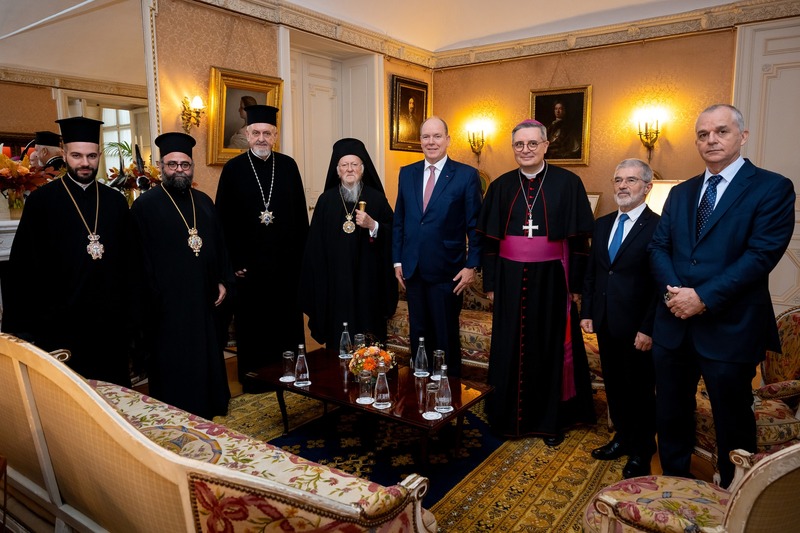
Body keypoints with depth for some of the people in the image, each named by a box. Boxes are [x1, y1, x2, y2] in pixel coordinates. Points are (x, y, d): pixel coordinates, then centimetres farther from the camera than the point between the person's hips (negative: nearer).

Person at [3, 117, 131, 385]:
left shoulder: (116, 201, 6)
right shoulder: (41, 200, -2)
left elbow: (128, 260, 7)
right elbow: (23, 266, -2)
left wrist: (128, 317, 5)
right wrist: (24, 324, -5)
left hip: (110, 322, 3)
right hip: (59, 323, -2)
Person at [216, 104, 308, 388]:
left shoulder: (288, 166, 5)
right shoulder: (233, 168, -1)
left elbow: (300, 215, 5)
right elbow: (224, 219, -2)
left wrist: (301, 253, 1)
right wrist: (234, 261, -7)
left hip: (285, 260, 2)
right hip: (249, 263, -2)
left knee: (288, 320, 10)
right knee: (252, 324, 8)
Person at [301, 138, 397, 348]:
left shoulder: (376, 198, 4)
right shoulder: (326, 200, 6)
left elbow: (392, 234, 1)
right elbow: (315, 244, 5)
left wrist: (372, 225, -17)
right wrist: (318, 283, 2)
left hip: (367, 282, 0)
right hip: (335, 281, 1)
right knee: (338, 339, 4)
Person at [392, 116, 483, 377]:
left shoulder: (466, 175, -4)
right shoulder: (407, 173, 8)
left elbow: (475, 225, -5)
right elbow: (399, 220, 11)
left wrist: (472, 265, -10)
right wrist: (398, 260, 7)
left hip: (447, 272, -4)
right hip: (413, 270, 4)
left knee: (446, 337, 8)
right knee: (418, 334, 15)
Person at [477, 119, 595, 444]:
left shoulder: (568, 183, -2)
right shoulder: (501, 187, 5)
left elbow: (579, 240, -2)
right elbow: (489, 240, 6)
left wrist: (576, 285, -5)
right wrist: (491, 283, 3)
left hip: (551, 279, -2)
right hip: (511, 280, 2)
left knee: (551, 347, 8)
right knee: (510, 348, 9)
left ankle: (551, 420, 24)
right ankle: (510, 415, 25)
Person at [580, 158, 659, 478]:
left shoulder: (658, 227, -11)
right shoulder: (602, 224, 10)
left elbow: (660, 284, -14)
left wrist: (648, 329, -16)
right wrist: (586, 312, 7)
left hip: (637, 328, -6)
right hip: (605, 324, 6)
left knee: (640, 390, 9)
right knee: (614, 385, 17)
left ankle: (641, 452, 27)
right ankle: (623, 439, 35)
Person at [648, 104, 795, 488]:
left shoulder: (772, 188, -4)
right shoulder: (680, 193, 13)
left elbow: (762, 255, -15)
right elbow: (658, 247, 6)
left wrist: (703, 298, -19)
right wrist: (674, 292, -12)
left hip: (730, 327, -5)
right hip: (674, 323, 5)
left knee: (733, 425, 11)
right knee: (670, 416, 15)